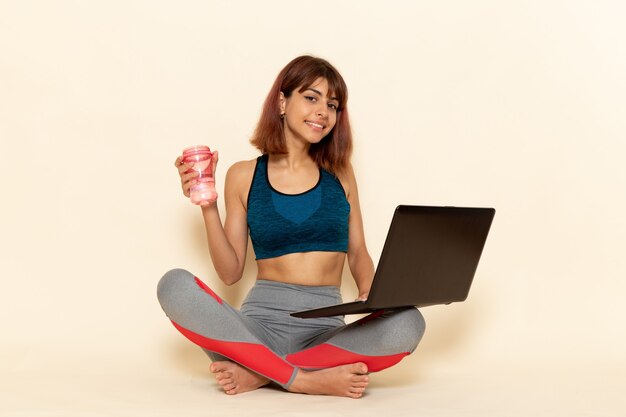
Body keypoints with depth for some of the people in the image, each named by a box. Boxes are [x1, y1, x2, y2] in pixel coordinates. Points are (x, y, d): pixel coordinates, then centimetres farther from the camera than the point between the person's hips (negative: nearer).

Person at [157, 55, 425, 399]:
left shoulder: (339, 173, 12)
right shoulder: (244, 176, 8)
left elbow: (358, 253, 16)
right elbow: (230, 273, 8)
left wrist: (373, 295, -5)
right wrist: (208, 207, -4)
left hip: (326, 329, 1)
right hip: (261, 322, -1)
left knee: (408, 323, -31)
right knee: (175, 285, -29)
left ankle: (258, 372, -22)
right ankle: (305, 379, -27)